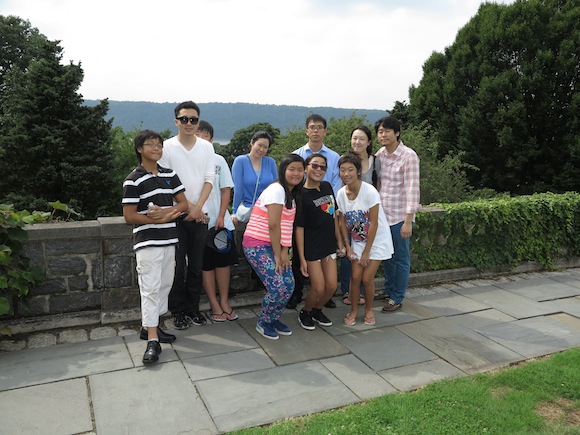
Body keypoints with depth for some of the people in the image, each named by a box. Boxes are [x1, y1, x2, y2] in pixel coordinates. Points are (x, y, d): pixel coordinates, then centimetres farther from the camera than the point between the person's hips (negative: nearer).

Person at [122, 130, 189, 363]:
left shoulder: (170, 175, 9)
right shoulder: (134, 180, -7)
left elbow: (184, 204, 6)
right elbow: (129, 216, -10)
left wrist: (165, 212, -14)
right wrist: (162, 218, -15)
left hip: (169, 239, 6)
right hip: (147, 242, -6)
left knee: (165, 284, 12)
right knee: (150, 287, -8)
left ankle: (150, 326, 28)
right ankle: (152, 340, -5)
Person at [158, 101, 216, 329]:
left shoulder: (207, 147, 5)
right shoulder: (167, 147, -2)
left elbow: (209, 180, 1)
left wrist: (197, 208, -11)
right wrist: (188, 206, -11)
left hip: (200, 215, 3)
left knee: (196, 266, 9)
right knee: (177, 266, 3)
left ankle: (193, 308, 22)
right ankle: (178, 311, 16)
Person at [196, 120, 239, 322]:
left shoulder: (218, 160, 6)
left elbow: (226, 190, 5)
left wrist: (221, 217, -4)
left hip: (220, 220, 3)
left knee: (224, 261, 6)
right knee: (206, 264, 4)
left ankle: (224, 302, 18)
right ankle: (214, 305, 15)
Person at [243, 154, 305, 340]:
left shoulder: (292, 193, 13)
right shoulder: (276, 190, -15)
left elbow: (287, 225, 8)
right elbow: (273, 225, -18)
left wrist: (284, 250, -3)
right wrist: (277, 254, -13)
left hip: (274, 245, 9)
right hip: (257, 245, -9)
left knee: (289, 285, 0)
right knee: (277, 287, -15)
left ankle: (274, 319, 22)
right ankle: (263, 323, 10)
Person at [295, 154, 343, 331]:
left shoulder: (327, 187, 4)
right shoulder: (301, 195, -15)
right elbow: (299, 228, -15)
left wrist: (339, 241, 14)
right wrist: (302, 258, -15)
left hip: (329, 244, 6)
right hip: (311, 248, -6)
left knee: (332, 286, 6)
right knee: (319, 288, -2)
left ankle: (317, 311, 32)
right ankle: (305, 313, 25)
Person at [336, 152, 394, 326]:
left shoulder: (369, 191, -24)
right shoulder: (341, 194, -8)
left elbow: (374, 223, -20)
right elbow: (343, 221, 3)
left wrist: (367, 251, -15)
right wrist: (348, 246, -1)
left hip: (377, 240, -4)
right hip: (357, 240, 4)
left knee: (367, 278, -5)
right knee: (355, 276, -2)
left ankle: (369, 310, 20)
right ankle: (354, 310, 20)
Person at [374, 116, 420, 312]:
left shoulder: (408, 156, -13)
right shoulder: (379, 155, 6)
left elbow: (412, 189, -16)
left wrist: (408, 221, -18)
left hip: (399, 216, -6)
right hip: (382, 215, 6)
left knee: (400, 259, 7)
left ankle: (397, 298, 19)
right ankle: (388, 292, 33)